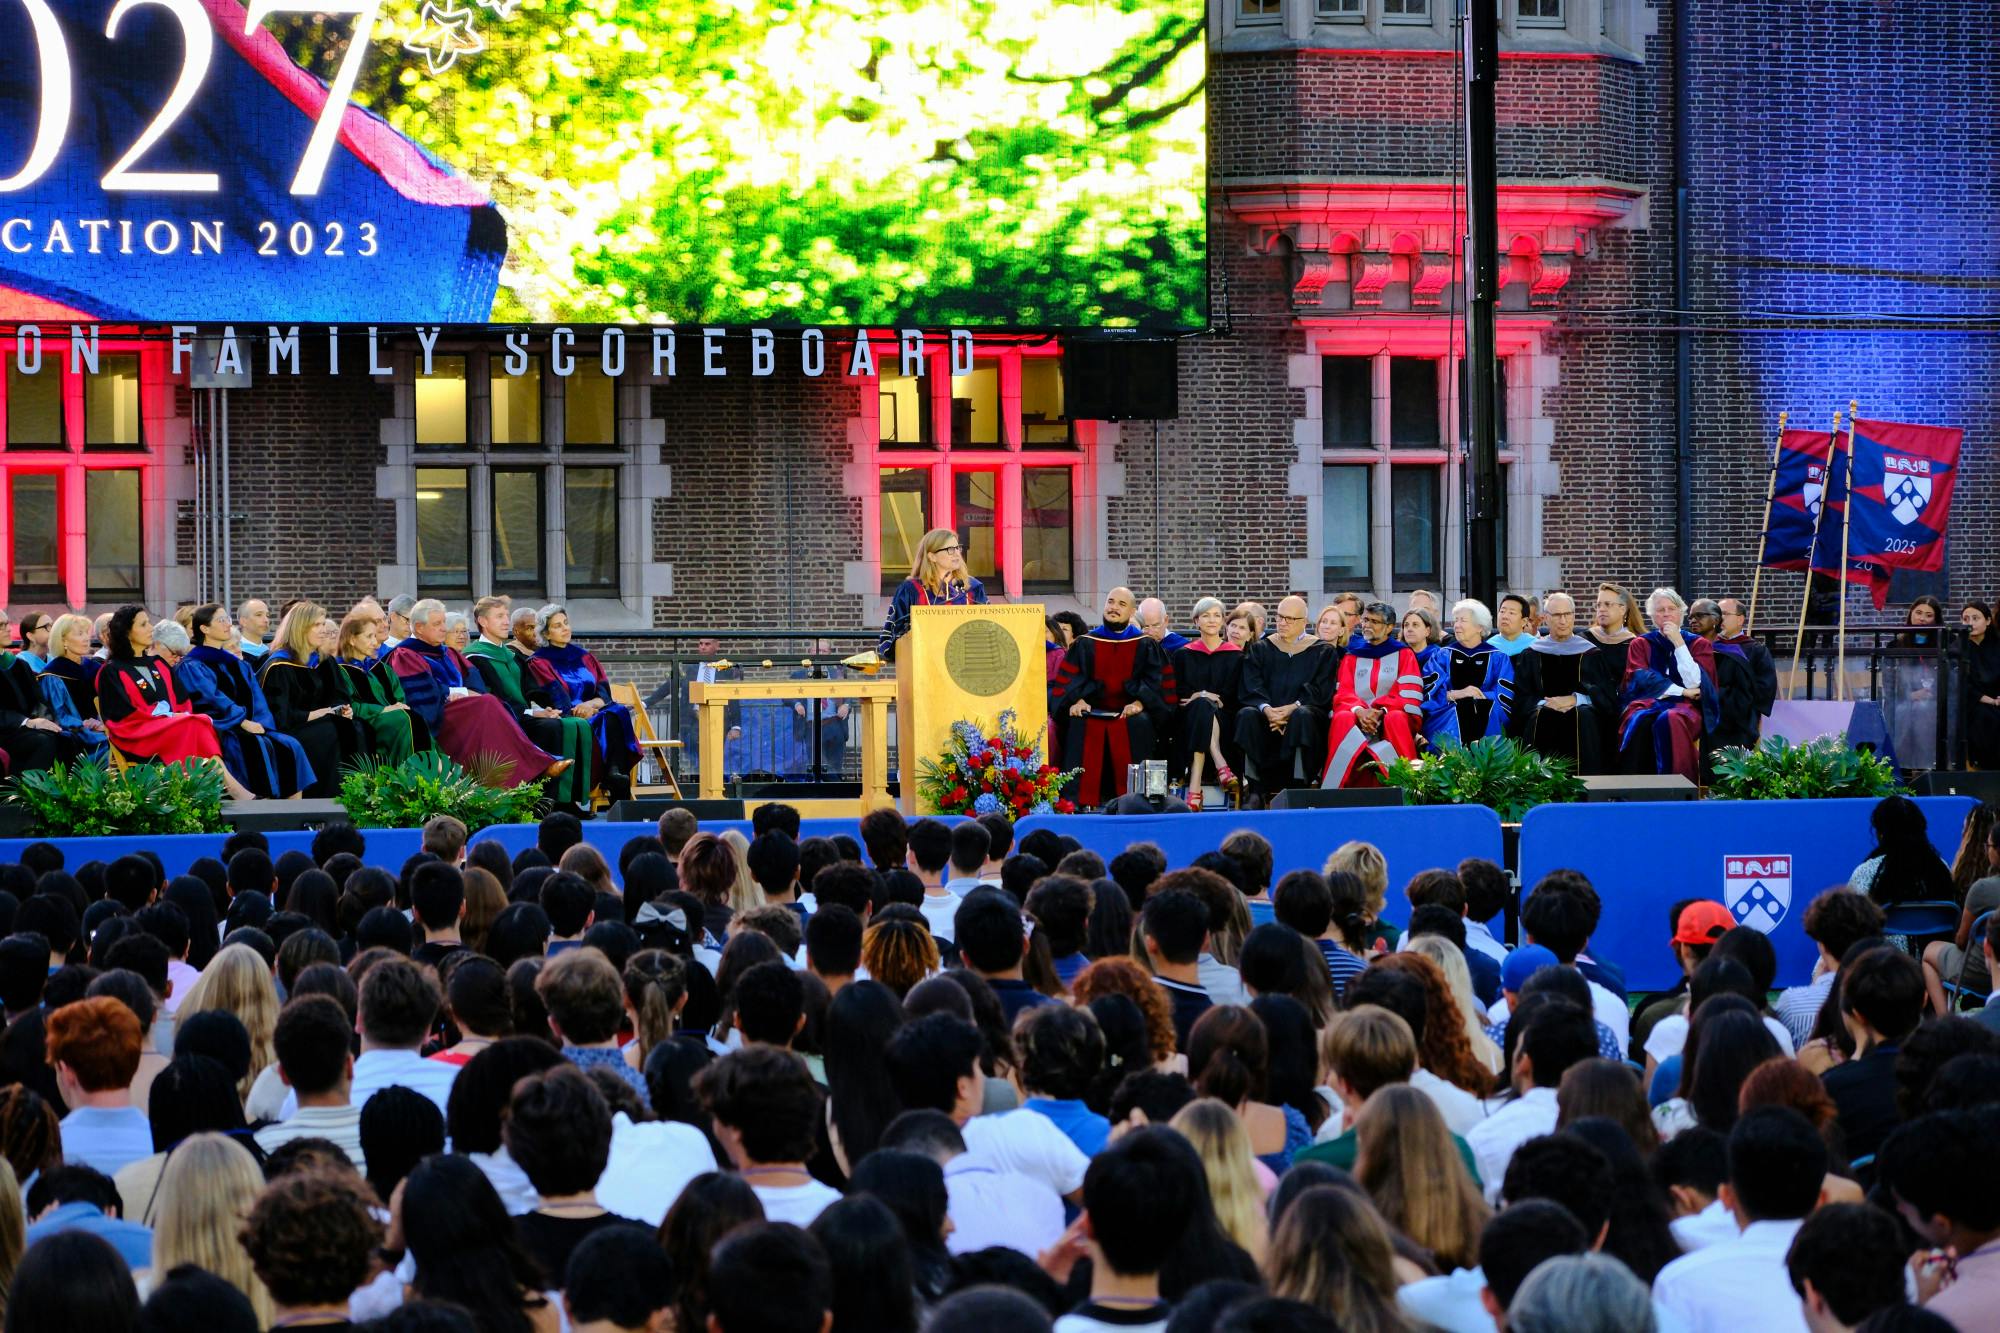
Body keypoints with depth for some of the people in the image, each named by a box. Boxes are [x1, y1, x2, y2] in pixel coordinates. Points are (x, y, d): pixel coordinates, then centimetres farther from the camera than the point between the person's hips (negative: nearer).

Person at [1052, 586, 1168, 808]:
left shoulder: (1145, 646, 11)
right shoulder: (1085, 644, 14)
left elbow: (1155, 681, 3)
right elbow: (1070, 679, 6)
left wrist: (1139, 702, -17)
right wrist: (1077, 700, -16)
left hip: (1130, 712, -1)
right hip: (1093, 710, 1)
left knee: (1138, 725, -35)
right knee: (1080, 725, -32)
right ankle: (1083, 799, -33)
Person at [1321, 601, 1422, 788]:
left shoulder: (1403, 654, 12)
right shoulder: (1352, 656, 19)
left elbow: (1409, 696, -1)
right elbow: (1343, 694, 7)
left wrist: (1380, 712, -18)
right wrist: (1359, 710, -16)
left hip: (1392, 714, -2)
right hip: (1359, 717, 2)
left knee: (1396, 719, -37)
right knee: (1342, 719, -32)